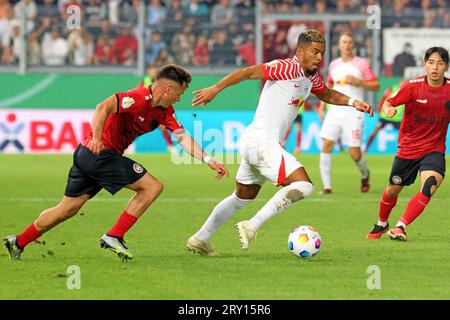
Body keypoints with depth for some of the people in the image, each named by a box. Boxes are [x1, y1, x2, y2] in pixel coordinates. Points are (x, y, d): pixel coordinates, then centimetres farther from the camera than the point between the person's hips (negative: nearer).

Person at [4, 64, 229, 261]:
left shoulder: (165, 111, 10)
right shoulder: (140, 98, -19)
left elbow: (183, 137, 8)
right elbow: (104, 107, -30)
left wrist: (209, 161, 0)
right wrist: (97, 138, -38)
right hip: (99, 153, -10)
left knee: (67, 209, 16)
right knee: (152, 186, -8)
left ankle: (18, 242, 22)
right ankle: (113, 237, -7)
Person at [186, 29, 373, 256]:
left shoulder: (312, 77, 14)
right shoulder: (287, 68, -14)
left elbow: (327, 95, 34)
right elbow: (248, 72, -20)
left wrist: (353, 102, 18)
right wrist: (215, 89, -28)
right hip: (262, 143, -10)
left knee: (242, 197, 24)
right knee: (303, 185, -17)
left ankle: (200, 239, 33)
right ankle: (251, 227, -19)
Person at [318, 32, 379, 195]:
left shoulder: (362, 64, -1)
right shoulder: (334, 65, 12)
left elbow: (376, 85, -2)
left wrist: (357, 81, -16)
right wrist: (322, 103, 16)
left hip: (353, 113, -4)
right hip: (335, 112, 4)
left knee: (354, 153, -6)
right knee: (326, 146, -13)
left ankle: (364, 174, 28)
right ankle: (326, 186, -9)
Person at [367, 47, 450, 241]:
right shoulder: (413, 86, -12)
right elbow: (389, 103, -12)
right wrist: (388, 108, -35)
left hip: (434, 149, 0)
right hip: (408, 148, 0)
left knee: (430, 185, -28)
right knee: (393, 190, 15)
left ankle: (400, 227, -22)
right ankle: (381, 225, 45)